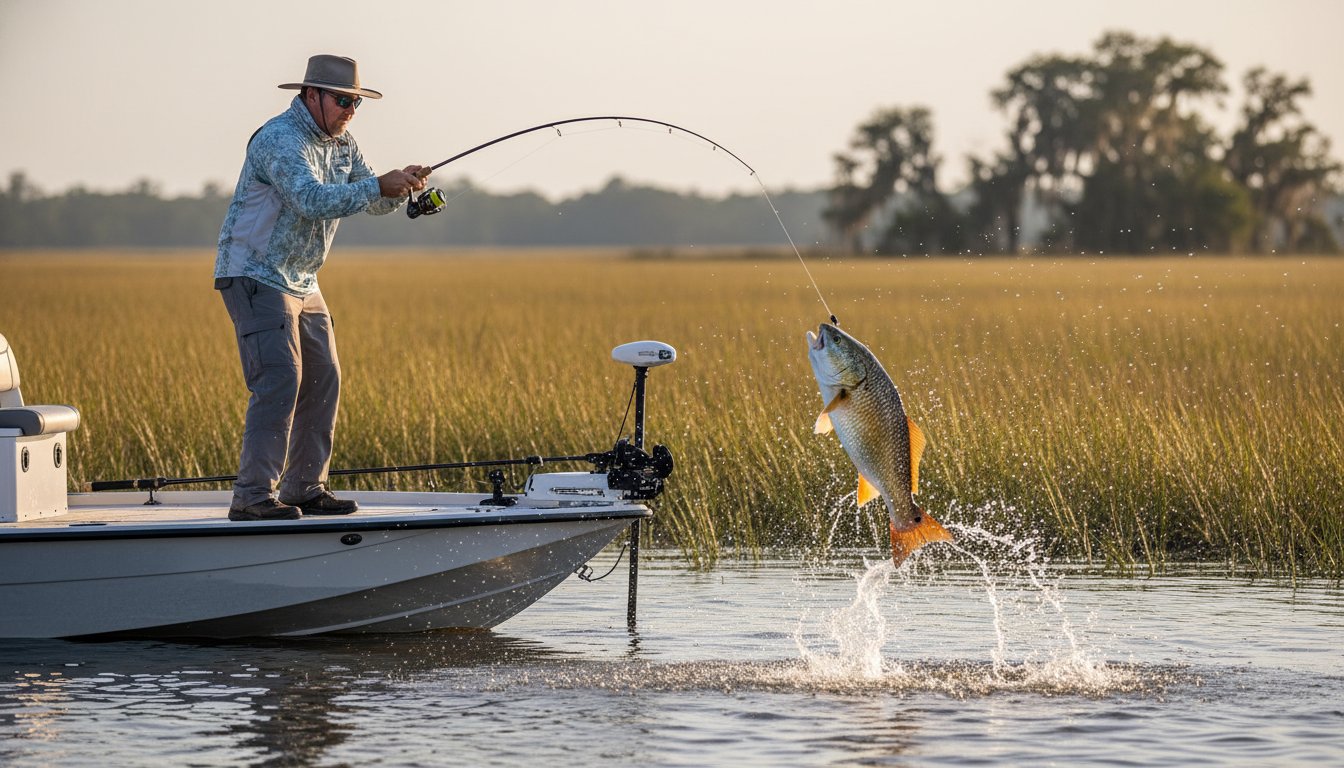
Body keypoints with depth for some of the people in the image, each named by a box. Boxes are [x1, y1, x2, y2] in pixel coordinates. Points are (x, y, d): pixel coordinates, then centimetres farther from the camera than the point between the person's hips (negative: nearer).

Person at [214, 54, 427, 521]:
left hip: (301, 283, 10)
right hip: (255, 276, -10)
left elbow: (374, 202, 9)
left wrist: (402, 186, -12)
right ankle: (252, 497, -19)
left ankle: (305, 490, 16)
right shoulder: (280, 140, -20)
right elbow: (311, 200, -34)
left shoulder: (340, 144, 11)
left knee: (322, 381, 8)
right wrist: (380, 186, -35)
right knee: (279, 381, -18)